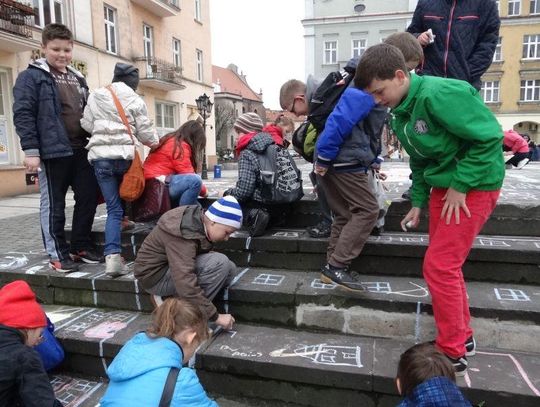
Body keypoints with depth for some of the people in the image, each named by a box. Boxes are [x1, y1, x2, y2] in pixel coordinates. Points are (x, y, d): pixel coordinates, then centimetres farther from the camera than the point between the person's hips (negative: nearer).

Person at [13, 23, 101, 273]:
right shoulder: (32, 77, -1)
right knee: (53, 204, 2)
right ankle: (57, 254, 13)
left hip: (81, 150, 6)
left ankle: (81, 247, 22)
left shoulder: (78, 79, 18)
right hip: (52, 152, -6)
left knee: (88, 198, 8)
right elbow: (22, 115, -7)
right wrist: (31, 150, -14)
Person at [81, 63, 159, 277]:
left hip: (100, 156, 2)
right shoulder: (135, 100, 3)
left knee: (113, 208, 0)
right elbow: (145, 133, 4)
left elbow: (86, 124, 12)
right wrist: (155, 142, 25)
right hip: (125, 155, -2)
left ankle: (112, 256, -10)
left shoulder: (96, 96, 10)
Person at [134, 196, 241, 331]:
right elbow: (185, 283, -37)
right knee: (220, 263, -27)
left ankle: (172, 298, 0)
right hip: (155, 275, -9)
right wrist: (215, 316, -30)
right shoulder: (184, 234, -32)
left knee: (229, 268, -3)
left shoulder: (197, 218, -4)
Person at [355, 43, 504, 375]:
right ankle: (463, 336, 31)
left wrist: (461, 185, -19)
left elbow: (489, 136, -22)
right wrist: (418, 203, 11)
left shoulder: (439, 94, -23)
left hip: (473, 186, -9)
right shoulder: (402, 113, 6)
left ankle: (453, 354, 9)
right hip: (444, 186, 9)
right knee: (445, 264, 13)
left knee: (438, 267, -8)